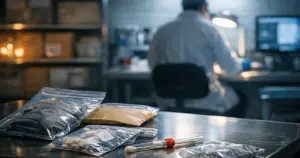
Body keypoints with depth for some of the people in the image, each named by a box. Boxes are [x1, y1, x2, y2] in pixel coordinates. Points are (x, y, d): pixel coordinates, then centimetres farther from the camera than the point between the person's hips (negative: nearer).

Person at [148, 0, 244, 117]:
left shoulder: (162, 31, 3)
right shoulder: (207, 27, -7)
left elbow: (152, 64, 14)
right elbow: (232, 68, -4)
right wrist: (235, 57, 19)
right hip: (205, 103, -3)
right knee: (241, 98, 23)